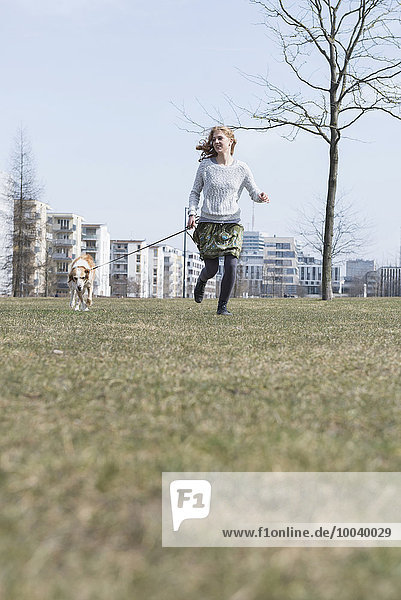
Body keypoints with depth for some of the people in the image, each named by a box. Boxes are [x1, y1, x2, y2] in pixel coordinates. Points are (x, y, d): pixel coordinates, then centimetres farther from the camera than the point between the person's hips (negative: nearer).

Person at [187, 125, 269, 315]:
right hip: (208, 223, 0)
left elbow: (254, 192, 8)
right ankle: (201, 282, 36)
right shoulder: (206, 165, 3)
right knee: (211, 268, -2)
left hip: (232, 223, 0)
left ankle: (222, 306, 2)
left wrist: (261, 196, -15)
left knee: (231, 266, -14)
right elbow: (195, 192, 11)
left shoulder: (241, 168, 4)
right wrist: (192, 213, -3)